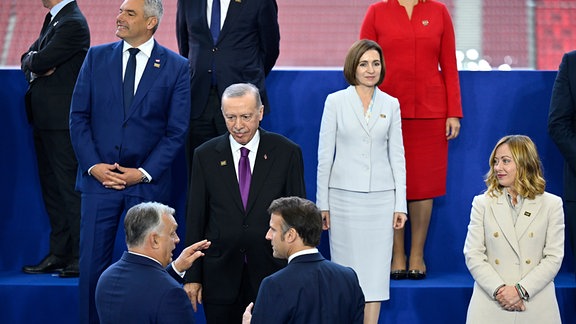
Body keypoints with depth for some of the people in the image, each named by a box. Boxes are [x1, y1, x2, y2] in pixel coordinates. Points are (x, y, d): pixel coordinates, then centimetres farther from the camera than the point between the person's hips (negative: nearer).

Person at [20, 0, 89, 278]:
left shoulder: (72, 23, -15)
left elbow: (40, 61, -20)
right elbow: (28, 59, 16)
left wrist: (34, 62, 2)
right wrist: (35, 64, -6)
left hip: (62, 121, -10)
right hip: (45, 120, 10)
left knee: (70, 187, -7)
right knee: (51, 187, 13)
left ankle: (80, 257, -3)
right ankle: (59, 253, 19)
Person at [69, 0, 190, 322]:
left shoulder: (176, 67, 0)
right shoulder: (96, 57, 6)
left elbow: (177, 130, -2)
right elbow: (79, 116, 5)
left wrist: (144, 173, -9)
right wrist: (93, 165, -6)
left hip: (148, 183, -1)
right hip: (99, 176, 2)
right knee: (93, 266, 0)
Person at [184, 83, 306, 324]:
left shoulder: (287, 153, -2)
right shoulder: (205, 156, 2)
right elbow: (195, 219, 4)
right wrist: (192, 276, 1)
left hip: (270, 270, -1)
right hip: (221, 274, 1)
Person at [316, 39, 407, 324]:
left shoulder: (390, 104, 6)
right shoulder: (335, 102, 0)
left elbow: (397, 156, 7)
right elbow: (325, 154, 2)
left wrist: (400, 205, 2)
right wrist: (322, 203, -1)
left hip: (381, 197, 2)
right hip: (344, 195, -1)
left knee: (375, 269, 1)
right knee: (347, 268, 1)